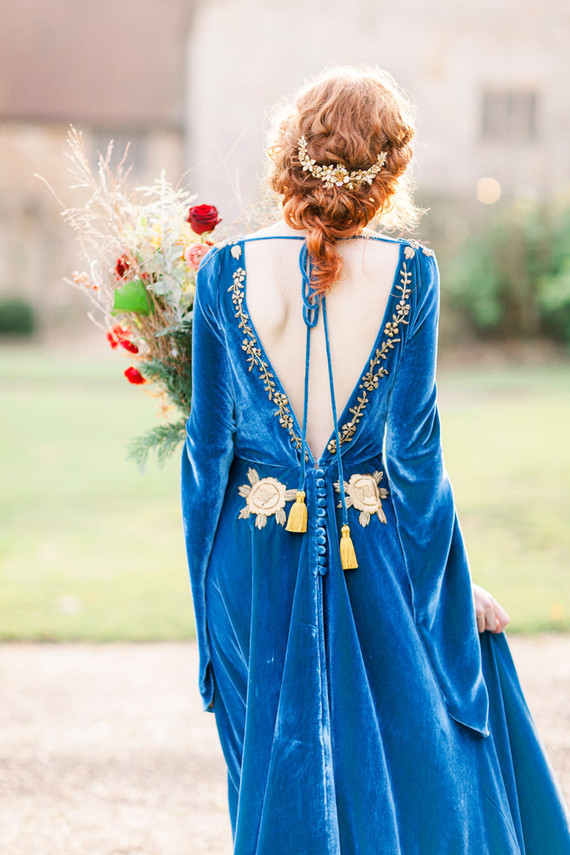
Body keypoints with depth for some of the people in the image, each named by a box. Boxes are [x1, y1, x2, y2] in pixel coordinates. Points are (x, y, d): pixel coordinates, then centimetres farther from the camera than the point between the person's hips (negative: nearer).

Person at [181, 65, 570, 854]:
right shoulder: (408, 272, -10)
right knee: (410, 767, 15)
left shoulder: (227, 271, -7)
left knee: (281, 779, 14)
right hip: (377, 554, -1)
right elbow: (415, 448, -8)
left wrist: (210, 583, 11)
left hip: (261, 557, 1)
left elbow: (208, 446, -1)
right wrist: (451, 585, 2)